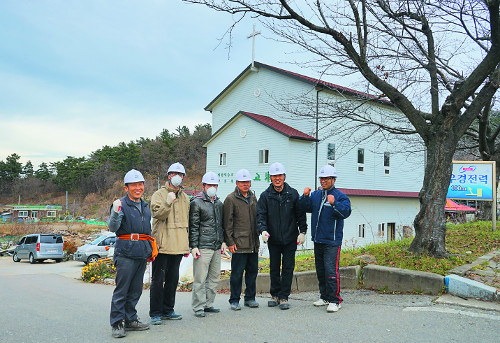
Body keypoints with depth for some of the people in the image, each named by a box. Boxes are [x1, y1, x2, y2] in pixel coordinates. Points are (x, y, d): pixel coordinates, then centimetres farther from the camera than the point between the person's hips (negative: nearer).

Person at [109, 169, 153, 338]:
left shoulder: (145, 206, 17)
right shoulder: (121, 204, -5)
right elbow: (112, 228, -17)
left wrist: (151, 249, 24)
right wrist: (115, 213, -35)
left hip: (142, 253, 7)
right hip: (125, 253, -7)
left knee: (136, 289, 11)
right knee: (122, 289, -5)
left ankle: (130, 320, 21)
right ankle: (117, 323, 3)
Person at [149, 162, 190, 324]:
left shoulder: (185, 197, 16)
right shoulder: (159, 194, -2)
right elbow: (157, 214, -17)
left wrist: (187, 244, 19)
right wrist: (168, 203, -32)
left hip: (178, 245, 6)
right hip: (162, 244, -6)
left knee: (173, 279, 12)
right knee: (158, 279, -2)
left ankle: (168, 310, 23)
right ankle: (155, 313, 7)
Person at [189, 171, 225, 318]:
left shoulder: (219, 203, 16)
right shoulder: (196, 203, -4)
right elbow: (193, 226, -7)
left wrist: (222, 241, 18)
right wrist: (194, 246, -11)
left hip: (216, 247, 7)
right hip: (203, 246, -7)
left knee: (214, 277, 9)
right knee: (200, 278, -5)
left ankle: (208, 304, 20)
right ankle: (198, 307, 3)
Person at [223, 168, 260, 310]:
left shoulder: (253, 198, 15)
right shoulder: (231, 199, -4)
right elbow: (228, 223, -7)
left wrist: (258, 236, 16)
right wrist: (230, 242, -11)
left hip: (253, 243, 6)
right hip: (239, 244, -6)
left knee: (253, 271, 11)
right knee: (237, 272, 0)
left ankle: (250, 298, 24)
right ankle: (234, 300, 11)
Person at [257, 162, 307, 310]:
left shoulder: (293, 194, 2)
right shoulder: (265, 196, 1)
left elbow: (300, 213, 5)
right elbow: (261, 215, -4)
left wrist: (302, 231, -1)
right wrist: (263, 230, -20)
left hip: (290, 238, -1)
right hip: (273, 239, 1)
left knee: (288, 268, 2)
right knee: (274, 268, 10)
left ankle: (284, 297, 11)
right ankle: (275, 295, 24)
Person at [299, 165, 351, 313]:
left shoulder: (340, 196, -4)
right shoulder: (316, 195, 13)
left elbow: (346, 212, -18)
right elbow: (305, 207, 8)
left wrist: (334, 203, -32)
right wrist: (305, 196, -9)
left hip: (332, 241, -6)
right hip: (317, 239, 6)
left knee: (331, 270, -12)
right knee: (320, 270, 14)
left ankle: (334, 300, -5)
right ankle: (324, 297, 27)